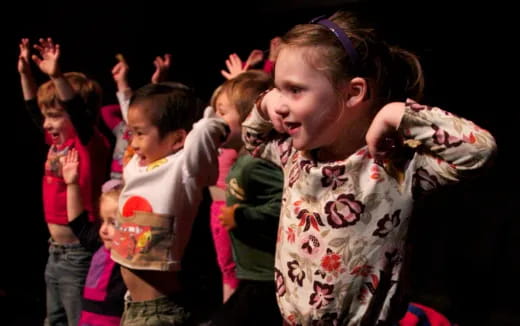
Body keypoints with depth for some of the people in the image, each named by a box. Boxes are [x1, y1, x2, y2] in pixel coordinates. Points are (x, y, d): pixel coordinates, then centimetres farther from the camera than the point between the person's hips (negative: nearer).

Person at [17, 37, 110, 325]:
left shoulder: (90, 144, -14)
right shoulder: (58, 142, 7)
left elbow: (80, 113, -32)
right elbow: (33, 108, 18)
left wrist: (57, 76, -41)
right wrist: (25, 73, 10)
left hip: (79, 254, -9)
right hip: (56, 251, 9)